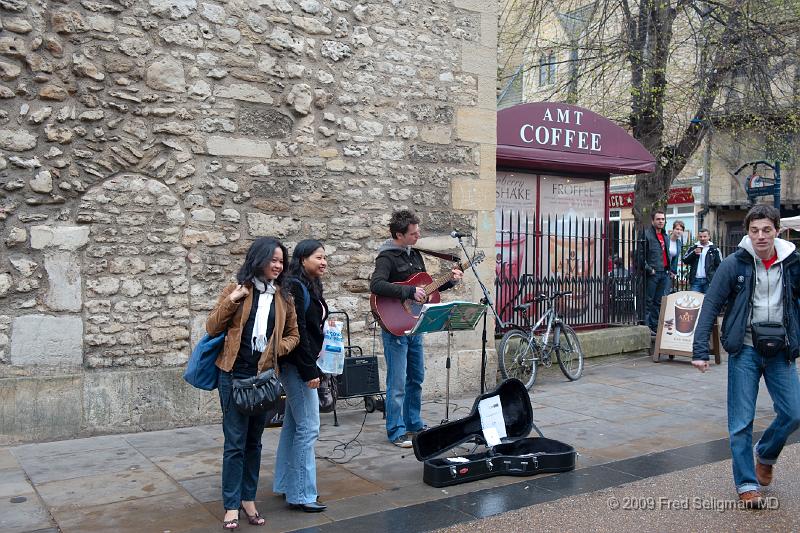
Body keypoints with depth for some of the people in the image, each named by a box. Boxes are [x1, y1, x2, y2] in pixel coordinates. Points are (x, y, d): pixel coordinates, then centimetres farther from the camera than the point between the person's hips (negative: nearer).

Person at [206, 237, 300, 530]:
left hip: (265, 376, 3)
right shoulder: (236, 289, -1)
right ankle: (231, 505, 9)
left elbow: (293, 334, 13)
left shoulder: (283, 296, 7)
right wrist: (231, 300, -14)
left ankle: (249, 499, 24)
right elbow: (212, 328, -2)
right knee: (235, 442, -1)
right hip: (235, 375, -3)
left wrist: (278, 348, -7)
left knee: (254, 441, 13)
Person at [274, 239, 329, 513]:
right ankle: (301, 495, 1)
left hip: (302, 365, 10)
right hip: (297, 365, -10)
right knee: (308, 428, -7)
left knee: (293, 424, 15)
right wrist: (309, 370, -20)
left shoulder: (311, 287, 14)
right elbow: (297, 331, -21)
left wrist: (312, 366, 14)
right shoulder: (295, 287, -16)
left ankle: (284, 485, 26)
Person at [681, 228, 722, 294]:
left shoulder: (714, 250, 5)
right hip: (695, 280, 1)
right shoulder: (692, 248, 10)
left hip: (709, 281, -1)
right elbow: (685, 261, 3)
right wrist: (693, 253, -12)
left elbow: (719, 265, 4)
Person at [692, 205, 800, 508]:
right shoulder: (734, 264, -7)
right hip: (745, 350, -2)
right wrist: (700, 350, -12)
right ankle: (746, 484, 13)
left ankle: (765, 454, 33)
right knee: (741, 422, 1)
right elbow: (711, 305, -6)